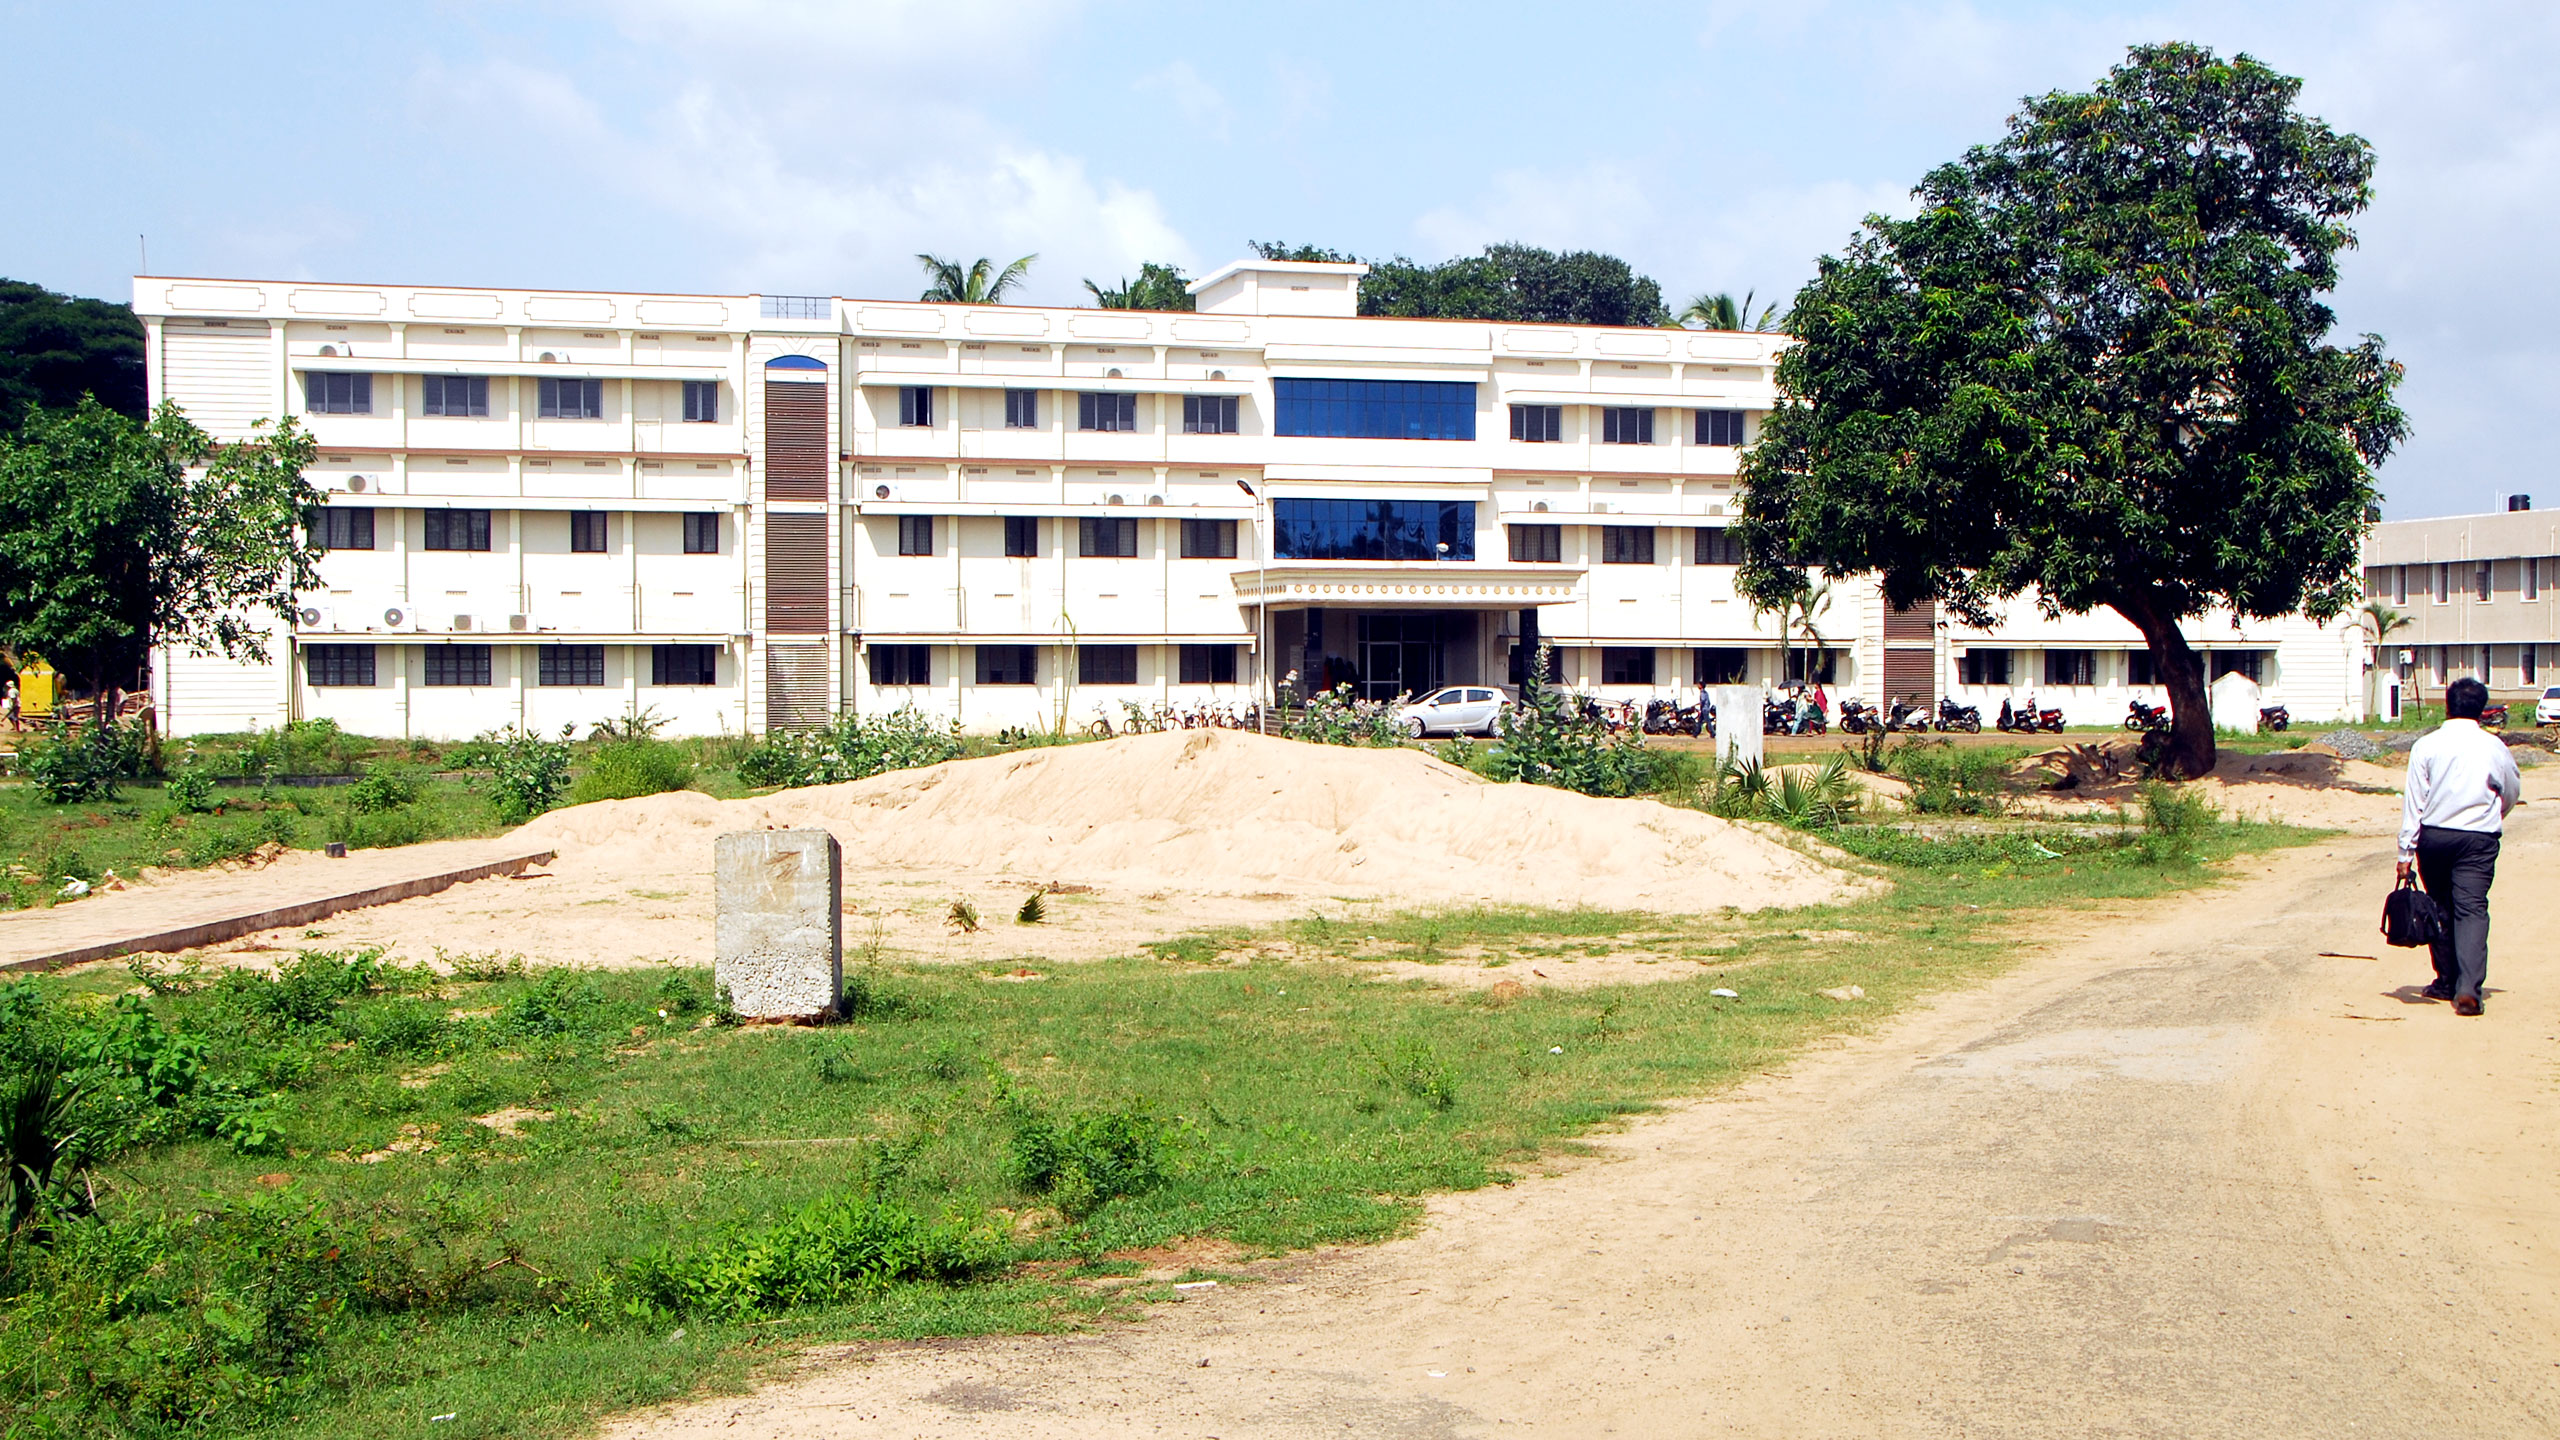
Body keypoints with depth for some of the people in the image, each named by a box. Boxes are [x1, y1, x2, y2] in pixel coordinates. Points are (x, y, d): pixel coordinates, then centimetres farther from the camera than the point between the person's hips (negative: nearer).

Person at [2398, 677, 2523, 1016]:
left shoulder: (2427, 745, -3)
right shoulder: (2494, 747, 1)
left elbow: (2413, 800, -4)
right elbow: (2513, 792, 18)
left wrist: (2407, 850, 0)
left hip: (2433, 835, 1)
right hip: (2479, 839, 0)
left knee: (2440, 907, 15)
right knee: (2472, 908, -5)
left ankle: (2447, 981, 24)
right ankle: (2468, 989, -18)